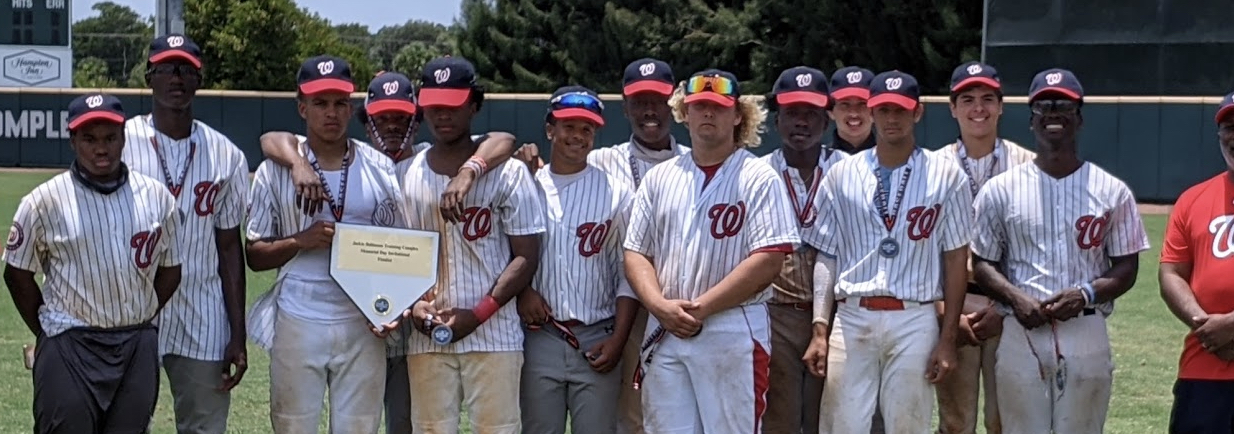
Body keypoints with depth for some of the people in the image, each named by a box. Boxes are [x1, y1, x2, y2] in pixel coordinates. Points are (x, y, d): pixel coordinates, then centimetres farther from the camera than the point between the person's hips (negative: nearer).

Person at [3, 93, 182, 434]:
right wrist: (48, 334, 2)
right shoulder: (45, 201, -5)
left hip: (139, 349, 4)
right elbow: (17, 274, 2)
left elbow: (170, 269, 13)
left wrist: (139, 324, 8)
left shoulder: (156, 197, 4)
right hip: (69, 350, -3)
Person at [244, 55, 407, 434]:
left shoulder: (380, 168, 6)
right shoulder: (276, 170, 2)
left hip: (363, 324, 1)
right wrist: (301, 241, -15)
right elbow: (254, 255, 3)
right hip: (298, 323, -1)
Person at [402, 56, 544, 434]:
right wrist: (412, 304, -6)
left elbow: (526, 257, -3)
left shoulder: (507, 172, 0)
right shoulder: (407, 175, 10)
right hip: (426, 337, 3)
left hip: (493, 335, -3)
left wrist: (477, 314, -12)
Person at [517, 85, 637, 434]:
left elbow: (629, 273, 2)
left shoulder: (617, 194, 4)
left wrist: (618, 339, -5)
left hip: (598, 342, -1)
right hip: (539, 337, 1)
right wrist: (521, 290, -9)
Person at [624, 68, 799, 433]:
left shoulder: (758, 179, -1)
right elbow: (636, 252, 12)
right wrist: (660, 306, -7)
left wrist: (702, 307, -14)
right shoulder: (660, 177, 14)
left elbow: (769, 259, -11)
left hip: (734, 334, -4)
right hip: (664, 332, 5)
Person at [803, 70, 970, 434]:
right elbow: (826, 257, 8)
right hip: (851, 319, 1)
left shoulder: (946, 176, 3)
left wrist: (947, 339, -1)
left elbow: (955, 260, 4)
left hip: (914, 322, -1)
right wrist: (820, 330, 1)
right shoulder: (842, 175, 8)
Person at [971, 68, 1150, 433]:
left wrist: (1086, 294, -13)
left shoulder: (1112, 191, 6)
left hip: (1086, 335, 0)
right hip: (1021, 333, 0)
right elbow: (982, 263, 7)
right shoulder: (1000, 189, 5)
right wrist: (1016, 298, -12)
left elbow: (1127, 267, 6)